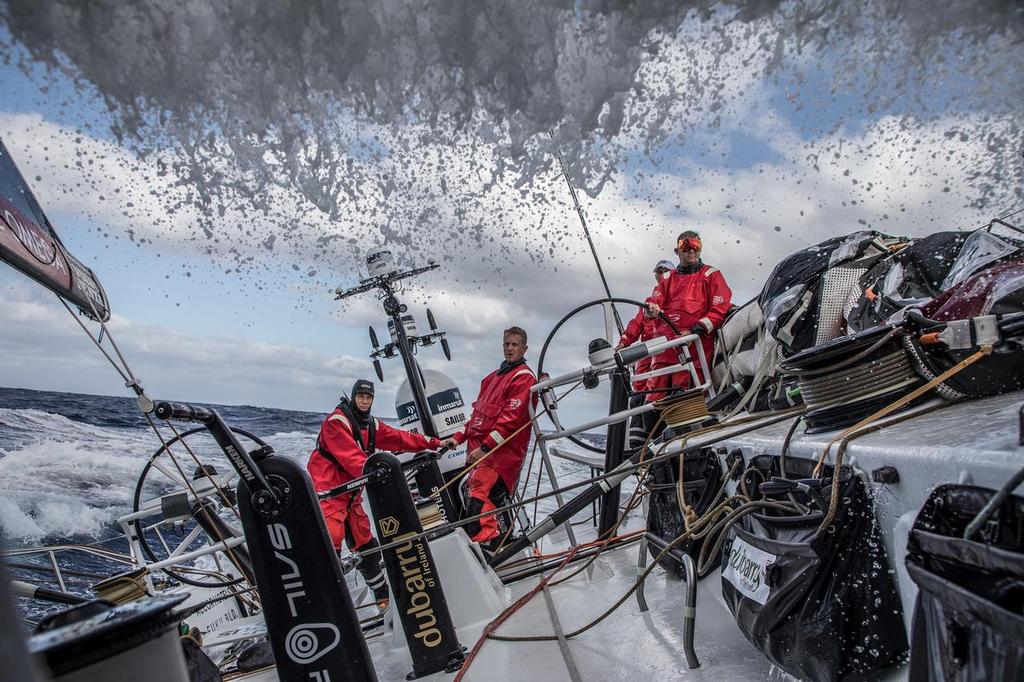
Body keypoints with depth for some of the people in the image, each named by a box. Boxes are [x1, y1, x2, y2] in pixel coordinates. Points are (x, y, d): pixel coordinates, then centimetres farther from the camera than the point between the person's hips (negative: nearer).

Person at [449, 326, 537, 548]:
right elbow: (478, 411, 25)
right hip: (481, 449, 9)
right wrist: (460, 436, 13)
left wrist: (484, 447, -18)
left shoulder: (524, 377, -6)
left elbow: (511, 418, -15)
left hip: (501, 450, -9)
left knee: (478, 498, -19)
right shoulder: (494, 376, 22)